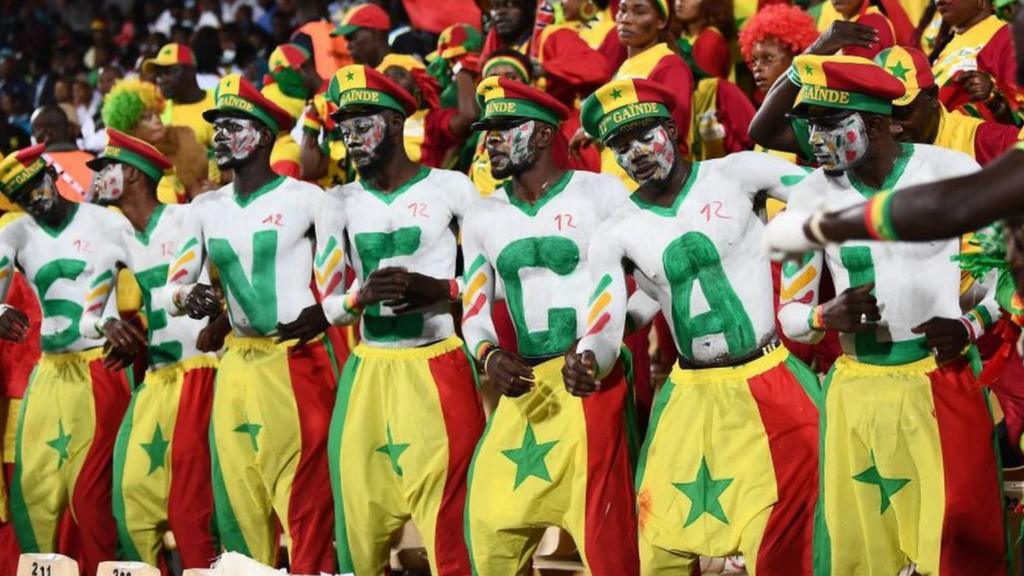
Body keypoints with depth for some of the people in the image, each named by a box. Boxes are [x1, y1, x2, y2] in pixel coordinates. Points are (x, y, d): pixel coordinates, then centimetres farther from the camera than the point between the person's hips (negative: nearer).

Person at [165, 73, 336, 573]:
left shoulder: (305, 198, -5)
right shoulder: (207, 208, 11)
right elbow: (172, 287, 8)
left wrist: (326, 311, -15)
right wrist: (188, 298, -15)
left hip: (295, 361, -6)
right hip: (236, 364, 6)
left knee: (304, 503, -10)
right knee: (239, 505, 9)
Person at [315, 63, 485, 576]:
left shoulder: (450, 189, 0)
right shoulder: (342, 203, 10)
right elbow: (330, 305, 6)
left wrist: (431, 288, -16)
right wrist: (362, 296, -16)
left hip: (438, 370, -4)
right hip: (368, 373, 4)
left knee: (446, 526, -10)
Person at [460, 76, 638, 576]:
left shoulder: (600, 193, -1)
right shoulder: (483, 217, 13)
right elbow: (475, 308, 15)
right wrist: (489, 355, -6)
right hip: (524, 385, 5)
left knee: (602, 532, -11)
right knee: (490, 522, 5)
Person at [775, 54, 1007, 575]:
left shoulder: (952, 173, -4)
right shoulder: (811, 198, 3)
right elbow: (790, 313, 7)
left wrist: (969, 324, -12)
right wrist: (827, 316, -15)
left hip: (943, 380, -3)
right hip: (858, 391, 3)